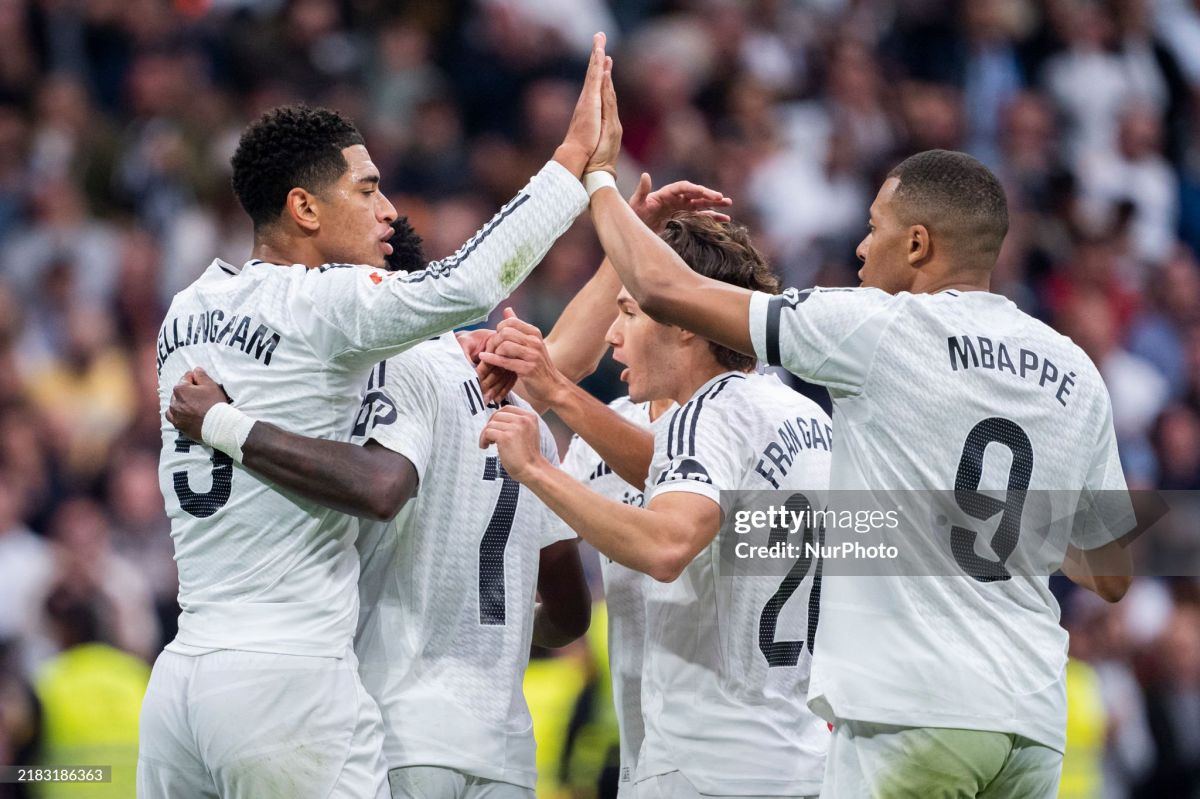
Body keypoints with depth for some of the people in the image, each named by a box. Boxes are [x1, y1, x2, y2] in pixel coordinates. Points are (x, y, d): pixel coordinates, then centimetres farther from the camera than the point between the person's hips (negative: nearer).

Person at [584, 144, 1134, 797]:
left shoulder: (879, 328, -4)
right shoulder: (1076, 376, 12)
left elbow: (665, 290, 0)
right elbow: (1112, 577, 19)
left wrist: (598, 183, 18)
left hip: (914, 713, -6)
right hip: (1035, 728, 6)